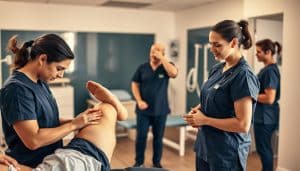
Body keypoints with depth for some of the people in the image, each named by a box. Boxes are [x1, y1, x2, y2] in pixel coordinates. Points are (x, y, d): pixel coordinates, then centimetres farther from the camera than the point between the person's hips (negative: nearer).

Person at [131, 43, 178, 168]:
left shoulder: (166, 66, -1)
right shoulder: (142, 68, 3)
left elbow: (174, 73, -23)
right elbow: (135, 84, 3)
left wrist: (162, 58, -19)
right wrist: (139, 101, -9)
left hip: (160, 110, 0)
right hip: (144, 110, 1)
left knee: (158, 137, 10)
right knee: (141, 136, 5)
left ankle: (157, 162, 26)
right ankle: (139, 162, 21)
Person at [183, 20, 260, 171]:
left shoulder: (243, 75, -19)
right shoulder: (216, 69, 5)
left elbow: (243, 124, -22)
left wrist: (205, 120, -17)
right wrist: (198, 110, -2)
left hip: (227, 153, -7)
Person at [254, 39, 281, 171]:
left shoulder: (270, 71, -19)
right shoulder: (268, 69, 11)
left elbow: (269, 98, -25)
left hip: (265, 117, -10)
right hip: (263, 116, 10)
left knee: (263, 148, 2)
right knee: (265, 148, 18)